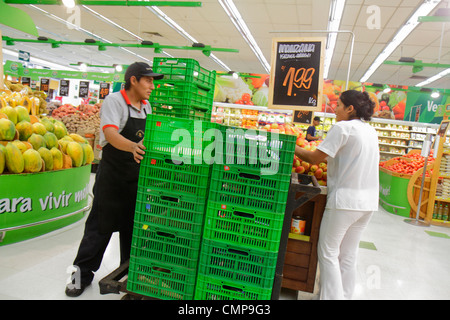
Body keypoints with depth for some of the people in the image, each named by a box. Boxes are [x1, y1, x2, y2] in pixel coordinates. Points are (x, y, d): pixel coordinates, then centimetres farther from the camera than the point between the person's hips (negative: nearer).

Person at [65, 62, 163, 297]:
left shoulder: (146, 107, 9)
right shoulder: (114, 101, -12)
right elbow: (110, 133, -28)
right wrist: (132, 147, -45)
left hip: (138, 177, 6)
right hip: (112, 176, -6)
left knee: (133, 226, 14)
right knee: (101, 225, 1)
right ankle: (82, 273, 18)